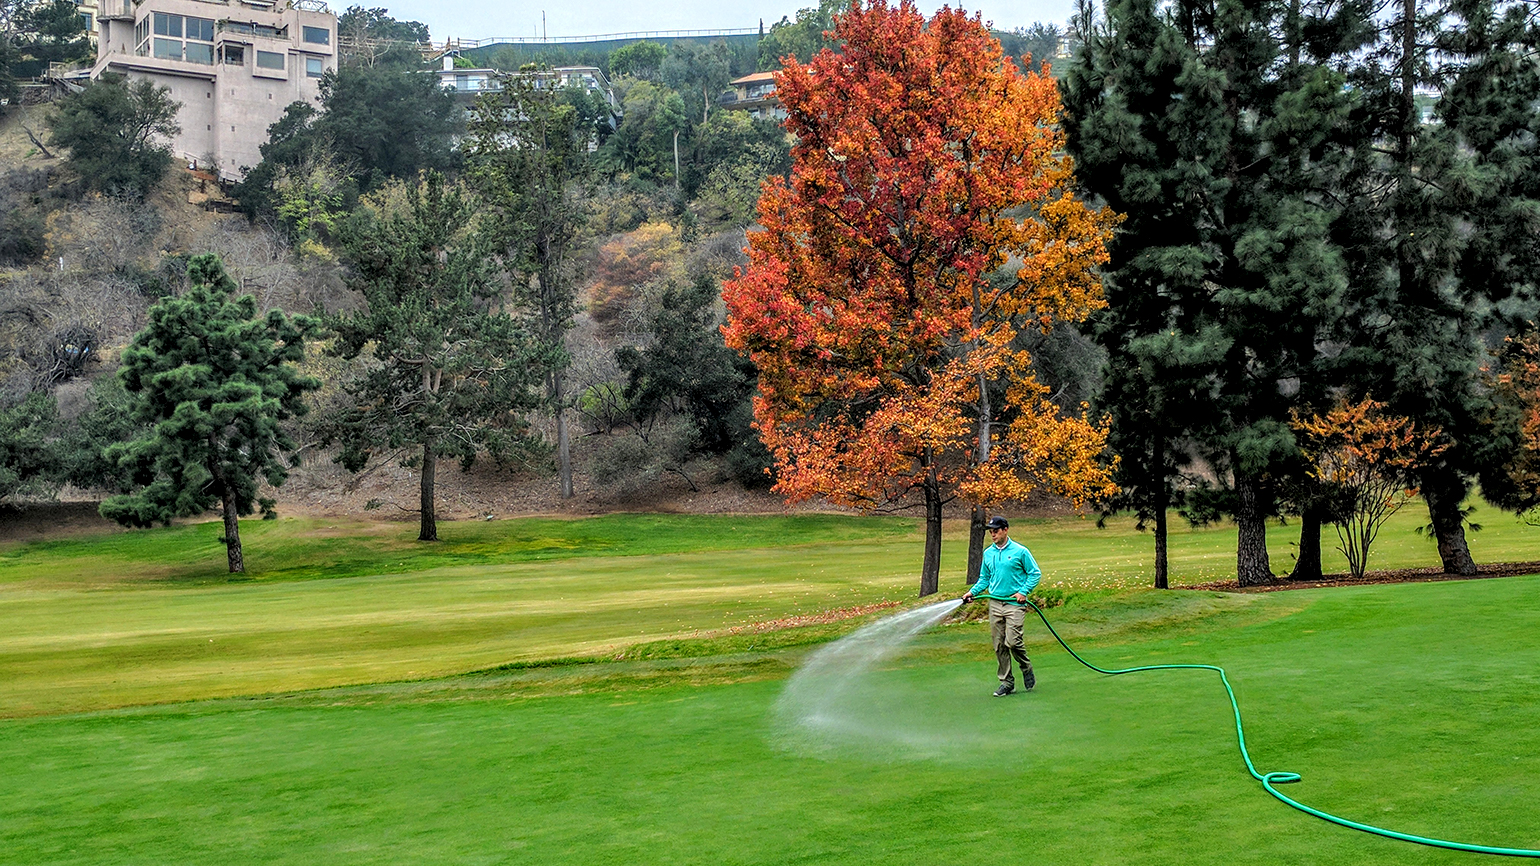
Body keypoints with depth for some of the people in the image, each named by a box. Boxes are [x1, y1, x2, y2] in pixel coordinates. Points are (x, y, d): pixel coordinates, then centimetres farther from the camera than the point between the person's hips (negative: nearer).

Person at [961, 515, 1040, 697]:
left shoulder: (1020, 552, -3)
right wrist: (972, 592, 4)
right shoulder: (988, 553, 12)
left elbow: (1035, 573, 1)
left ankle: (1027, 669, 12)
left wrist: (1024, 591, -11)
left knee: (1013, 641, -15)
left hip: (1014, 603, -5)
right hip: (995, 604, 5)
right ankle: (1007, 682, 13)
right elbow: (984, 578, 20)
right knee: (999, 645, 4)